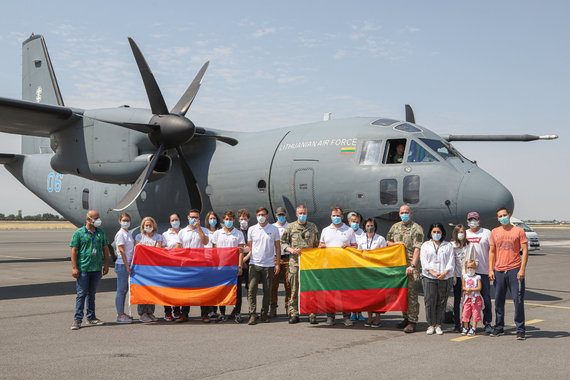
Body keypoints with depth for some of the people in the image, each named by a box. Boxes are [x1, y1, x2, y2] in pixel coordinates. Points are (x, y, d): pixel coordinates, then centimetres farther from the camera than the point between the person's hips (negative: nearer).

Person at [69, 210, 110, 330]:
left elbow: (105, 249, 15)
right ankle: (77, 319, 0)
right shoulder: (79, 233, -3)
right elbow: (74, 251, -5)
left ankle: (91, 318, 19)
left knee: (92, 294, 13)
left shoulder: (101, 232, 10)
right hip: (83, 269, -4)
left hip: (97, 268, 4)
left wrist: (106, 265, 10)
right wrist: (74, 268, -11)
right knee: (81, 294, -4)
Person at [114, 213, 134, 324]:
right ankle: (120, 315, -1)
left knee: (125, 289, 12)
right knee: (121, 290, -5)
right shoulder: (120, 234, -10)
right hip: (122, 264, -9)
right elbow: (121, 251, -15)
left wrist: (130, 265, 15)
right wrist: (127, 266, -17)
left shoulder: (128, 234, 16)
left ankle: (121, 313, 19)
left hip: (128, 264, 9)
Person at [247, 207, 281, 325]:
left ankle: (264, 313, 17)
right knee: (251, 290, -9)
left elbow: (277, 247, 8)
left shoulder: (274, 229, 4)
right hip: (254, 264, 0)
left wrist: (277, 263, 3)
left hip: (269, 265, 0)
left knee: (267, 291, 5)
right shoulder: (252, 229, 7)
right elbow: (249, 247, 12)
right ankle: (252, 314, -6)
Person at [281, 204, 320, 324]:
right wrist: (291, 250, -8)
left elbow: (317, 244, 16)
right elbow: (283, 242, 10)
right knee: (294, 288, 1)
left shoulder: (313, 227, 12)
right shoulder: (290, 227, 8)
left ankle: (312, 314, 1)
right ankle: (294, 313, 8)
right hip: (294, 262, 0)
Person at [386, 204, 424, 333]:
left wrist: (412, 265, -19)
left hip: (411, 266, -5)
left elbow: (417, 249, -10)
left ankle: (412, 321, -4)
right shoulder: (395, 227, 15)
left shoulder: (417, 228, -3)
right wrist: (396, 243, -1)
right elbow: (388, 242, 22)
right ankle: (406, 318, 20)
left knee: (411, 293, -8)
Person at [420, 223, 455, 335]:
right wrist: (433, 272, -11)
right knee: (430, 301, -6)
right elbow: (424, 261, 3)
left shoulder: (448, 246, 14)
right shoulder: (425, 245, 14)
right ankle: (431, 325, 2)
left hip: (445, 278, 0)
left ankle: (438, 325, 7)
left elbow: (451, 261, 5)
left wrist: (445, 273, -11)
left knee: (441, 302, -1)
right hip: (429, 278, 0)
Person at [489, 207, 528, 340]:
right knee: (498, 301, 7)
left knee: (518, 300, -4)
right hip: (498, 271, 4)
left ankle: (520, 330, 3)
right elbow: (492, 251, 14)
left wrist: (522, 269, -10)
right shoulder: (494, 232, 11)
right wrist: (490, 270, 6)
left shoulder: (519, 231, 1)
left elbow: (525, 251, -2)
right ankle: (499, 327, 18)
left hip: (515, 270, -3)